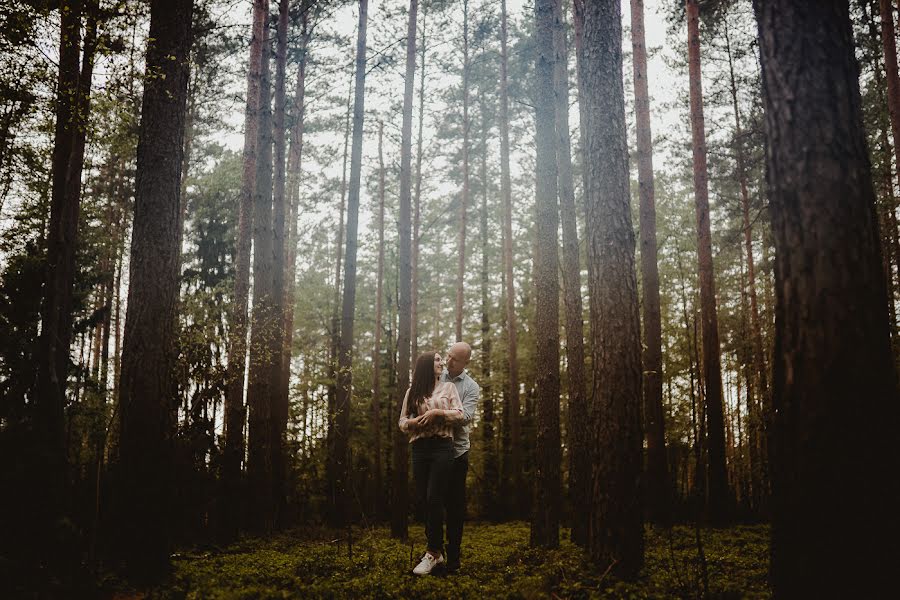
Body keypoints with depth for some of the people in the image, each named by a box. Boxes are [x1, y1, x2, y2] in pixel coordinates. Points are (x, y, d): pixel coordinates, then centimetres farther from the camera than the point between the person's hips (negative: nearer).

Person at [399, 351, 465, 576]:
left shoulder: (448, 387, 10)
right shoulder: (412, 392, 12)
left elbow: (459, 414, 0)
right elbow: (402, 421, 10)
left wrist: (437, 412, -14)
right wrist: (414, 422, -12)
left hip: (442, 447, -2)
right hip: (419, 448, 2)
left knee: (435, 499, -10)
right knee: (425, 500, 2)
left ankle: (433, 553, -6)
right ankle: (437, 550, 12)